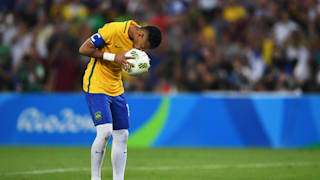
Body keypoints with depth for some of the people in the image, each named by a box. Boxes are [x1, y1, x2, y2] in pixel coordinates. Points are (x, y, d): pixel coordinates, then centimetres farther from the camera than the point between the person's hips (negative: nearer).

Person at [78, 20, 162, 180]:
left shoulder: (136, 42, 2)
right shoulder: (113, 30, -20)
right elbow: (83, 49, -17)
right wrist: (113, 57, -22)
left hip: (116, 89, 7)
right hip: (96, 86, -7)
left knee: (122, 135, 3)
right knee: (105, 132, -18)